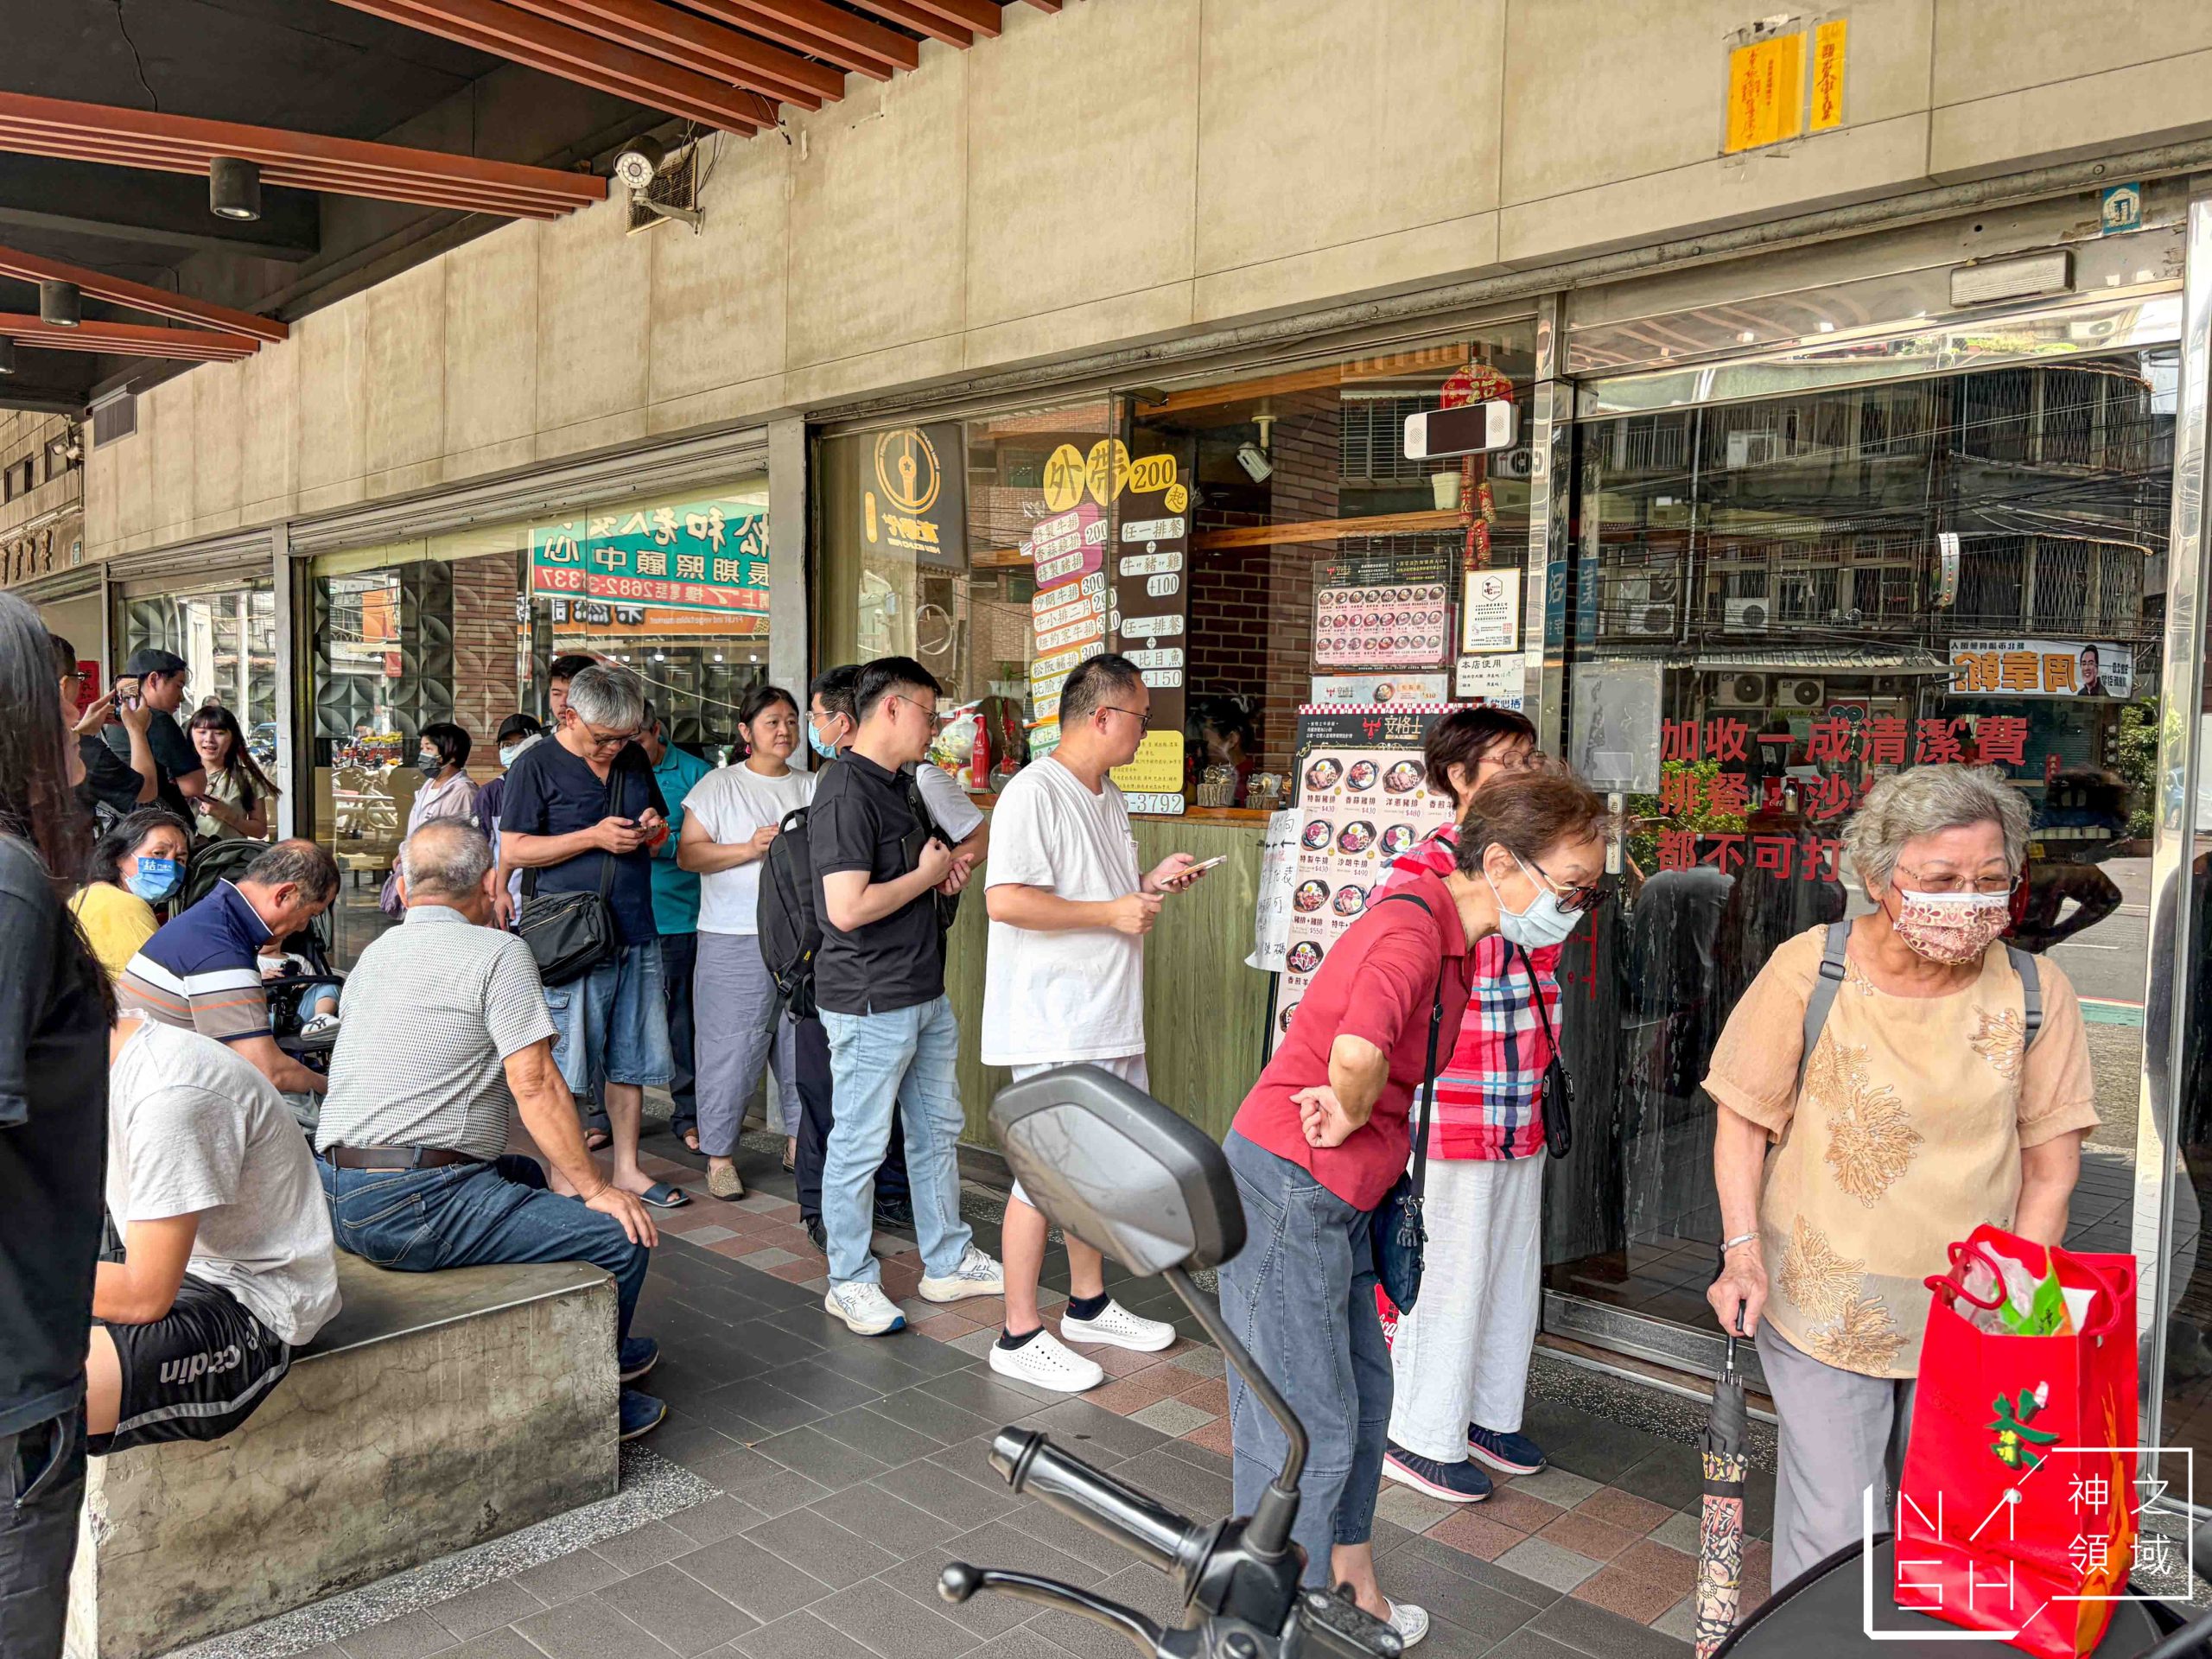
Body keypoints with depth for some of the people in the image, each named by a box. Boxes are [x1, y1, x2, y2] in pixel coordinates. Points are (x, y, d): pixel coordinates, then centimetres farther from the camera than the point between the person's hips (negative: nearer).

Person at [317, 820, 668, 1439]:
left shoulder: (373, 953, 16)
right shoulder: (498, 952, -8)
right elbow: (536, 1086, -13)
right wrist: (596, 1189, -7)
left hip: (336, 1201, 10)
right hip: (417, 1207, -10)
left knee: (524, 1175, 31)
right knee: (625, 1236, -7)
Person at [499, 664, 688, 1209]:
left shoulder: (634, 760, 13)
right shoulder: (536, 765, -5)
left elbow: (661, 830, 25)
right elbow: (513, 849, -9)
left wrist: (653, 829, 0)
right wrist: (594, 837, -16)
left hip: (636, 935, 6)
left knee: (630, 1059, 11)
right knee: (565, 1065, 1)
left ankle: (627, 1168, 22)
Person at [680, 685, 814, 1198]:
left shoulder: (812, 787, 13)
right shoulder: (718, 786, 3)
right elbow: (688, 853, -3)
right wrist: (750, 849, -14)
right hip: (735, 940, -3)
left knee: (805, 1042, 7)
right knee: (733, 1046, -3)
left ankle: (801, 1138, 22)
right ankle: (719, 1153, 8)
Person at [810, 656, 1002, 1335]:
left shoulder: (899, 784, 13)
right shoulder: (845, 793, -19)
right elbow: (848, 908, -27)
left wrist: (945, 866, 8)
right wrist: (929, 873, -14)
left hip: (926, 995, 10)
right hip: (870, 1003, -10)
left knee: (937, 1130, 18)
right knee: (859, 1145, 3)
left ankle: (949, 1262, 31)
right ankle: (850, 1282, 18)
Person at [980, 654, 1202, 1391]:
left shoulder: (1109, 799, 17)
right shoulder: (1034, 792, -15)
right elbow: (1005, 900, -25)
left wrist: (1150, 883, 10)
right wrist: (1112, 912, -20)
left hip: (1109, 1019, 10)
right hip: (1052, 1025, -10)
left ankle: (1088, 1304, 33)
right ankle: (1020, 1335, 8)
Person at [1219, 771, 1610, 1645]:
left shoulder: (1450, 931, 9)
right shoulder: (1413, 927, -23)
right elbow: (1359, 1050, -44)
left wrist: (1353, 1108, 7)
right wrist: (1351, 1115, -24)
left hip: (1335, 1198, 10)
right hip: (1286, 1189, -10)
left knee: (1362, 1398, 21)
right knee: (1308, 1431, 0)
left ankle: (1352, 1597, 39)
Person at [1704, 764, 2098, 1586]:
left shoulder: (2036, 992, -8)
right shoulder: (1807, 971, -13)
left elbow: (2051, 1168, 0)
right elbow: (1743, 1118, -4)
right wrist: (1743, 1252, -12)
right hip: (1821, 1305, -2)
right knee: (1830, 1532, 3)